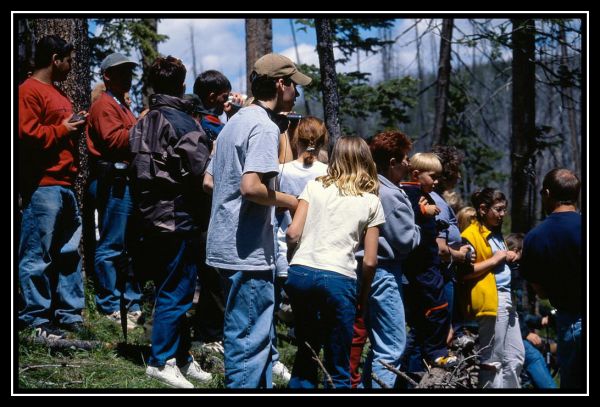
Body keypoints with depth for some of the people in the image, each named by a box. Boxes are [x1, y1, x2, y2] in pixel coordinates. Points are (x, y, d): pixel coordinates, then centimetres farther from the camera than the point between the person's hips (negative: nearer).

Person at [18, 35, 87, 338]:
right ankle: (35, 318, -1)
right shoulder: (29, 91, -7)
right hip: (42, 185, -10)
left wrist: (76, 127, 10)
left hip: (65, 185, 10)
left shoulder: (58, 94, 23)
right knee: (37, 256, -5)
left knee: (69, 253, 11)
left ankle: (69, 314, 17)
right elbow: (28, 134, -17)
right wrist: (62, 130, -9)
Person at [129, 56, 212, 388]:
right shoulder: (182, 122, -13)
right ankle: (162, 360, 1)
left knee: (168, 289, 14)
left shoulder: (142, 124, 11)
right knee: (175, 293, -2)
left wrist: (142, 210, 17)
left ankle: (181, 356, 21)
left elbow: (135, 171, 13)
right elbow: (201, 171, -22)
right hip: (179, 218, -8)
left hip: (151, 219, 8)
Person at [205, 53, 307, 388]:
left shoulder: (236, 122, 16)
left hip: (226, 245, 10)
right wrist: (288, 201, -11)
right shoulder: (265, 127, -14)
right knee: (251, 339, -5)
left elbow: (209, 180, 20)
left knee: (247, 335, 18)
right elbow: (251, 186, -26)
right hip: (250, 250, -10)